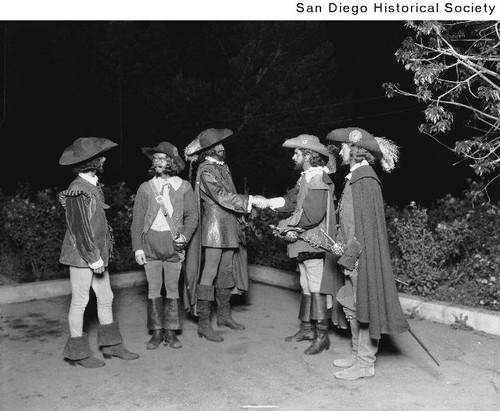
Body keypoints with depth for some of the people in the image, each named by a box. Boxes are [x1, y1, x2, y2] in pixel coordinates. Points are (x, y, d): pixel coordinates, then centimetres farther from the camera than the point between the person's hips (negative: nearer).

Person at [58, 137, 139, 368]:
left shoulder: (94, 186, 12)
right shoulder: (77, 190, -16)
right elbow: (80, 228, -18)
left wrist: (100, 255, 13)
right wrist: (93, 258, -18)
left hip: (98, 254, 9)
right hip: (81, 255, -9)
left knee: (106, 298, 13)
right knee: (80, 301, 2)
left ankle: (111, 345, 25)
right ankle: (77, 352, 15)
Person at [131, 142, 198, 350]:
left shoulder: (183, 186, 5)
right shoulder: (145, 188, 5)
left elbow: (192, 214, 5)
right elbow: (137, 220, 4)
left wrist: (185, 235, -12)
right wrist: (137, 247, -2)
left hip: (173, 243, 0)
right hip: (150, 243, 1)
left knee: (173, 288, 5)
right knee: (153, 288, 4)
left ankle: (171, 332, 17)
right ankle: (156, 332, 16)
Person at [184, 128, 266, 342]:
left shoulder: (223, 167, 15)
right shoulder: (205, 171, -12)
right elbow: (222, 196, -21)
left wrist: (240, 218, 12)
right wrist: (250, 200, -21)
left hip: (229, 230, 9)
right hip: (213, 231, -9)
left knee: (227, 272, 16)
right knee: (208, 276, -3)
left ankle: (224, 315, 29)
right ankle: (204, 324, 5)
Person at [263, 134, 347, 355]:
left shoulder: (319, 179, -16)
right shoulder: (306, 178, 14)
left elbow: (313, 214, -24)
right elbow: (290, 201, 10)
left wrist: (287, 225, -13)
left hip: (314, 243, -9)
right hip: (304, 242, 9)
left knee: (316, 288, -3)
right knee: (306, 287, 15)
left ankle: (322, 335, 7)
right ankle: (307, 328, 27)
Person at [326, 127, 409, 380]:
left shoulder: (365, 179, -16)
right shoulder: (355, 178, 13)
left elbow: (366, 224, -20)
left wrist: (349, 258, -19)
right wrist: (346, 252, 13)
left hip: (363, 256, -9)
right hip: (355, 255, 9)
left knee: (364, 307, 1)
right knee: (352, 306, 16)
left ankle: (365, 363, 13)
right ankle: (358, 354, 29)